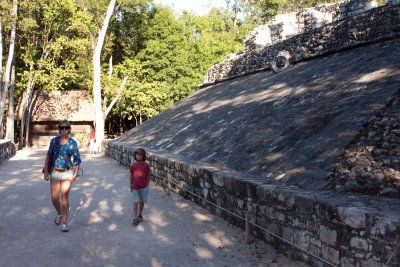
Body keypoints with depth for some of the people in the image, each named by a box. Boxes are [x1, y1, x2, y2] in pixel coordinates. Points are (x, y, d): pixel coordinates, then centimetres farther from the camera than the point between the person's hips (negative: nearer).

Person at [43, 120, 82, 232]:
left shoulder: (72, 143, -4)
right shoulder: (54, 141, 1)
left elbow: (77, 159, -1)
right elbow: (49, 156, 6)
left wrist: (75, 174, -7)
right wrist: (46, 171, 1)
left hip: (67, 173, -2)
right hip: (55, 172, 2)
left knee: (64, 197, -7)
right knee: (54, 198, 3)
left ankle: (64, 222, 3)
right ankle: (59, 213, 34)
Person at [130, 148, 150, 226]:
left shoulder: (146, 165, -5)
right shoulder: (132, 165, -3)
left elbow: (148, 176, 2)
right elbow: (131, 176, 5)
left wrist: (147, 186, -3)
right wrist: (131, 186, 6)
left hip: (143, 187, 1)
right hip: (135, 187, -1)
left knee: (142, 202, 10)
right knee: (136, 202, -7)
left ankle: (140, 215, 29)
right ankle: (135, 218, -4)